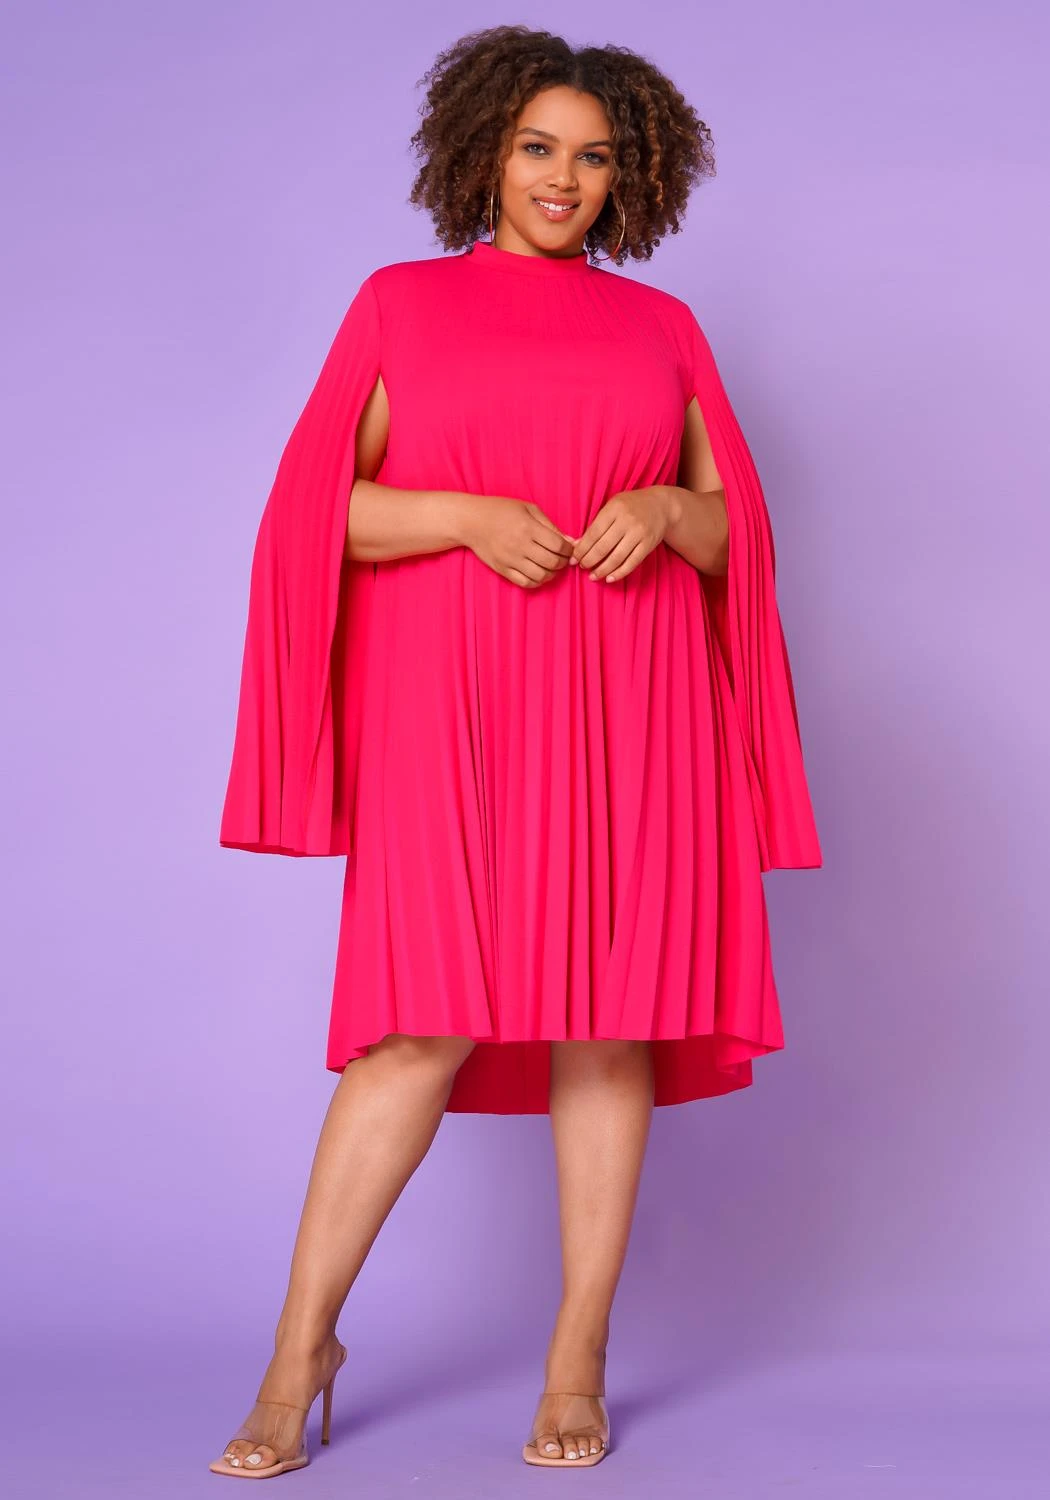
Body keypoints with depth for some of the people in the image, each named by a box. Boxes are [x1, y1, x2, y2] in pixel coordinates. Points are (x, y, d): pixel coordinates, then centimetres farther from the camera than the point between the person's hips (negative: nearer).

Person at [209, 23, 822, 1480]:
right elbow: (324, 508, 3)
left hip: (627, 710, 2)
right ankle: (301, 1351, 5)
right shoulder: (404, 302, 12)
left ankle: (578, 1367, 9)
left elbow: (731, 528, 15)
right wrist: (472, 513, -13)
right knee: (431, 1021, -8)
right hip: (452, 704, -2)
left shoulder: (661, 325, 17)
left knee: (609, 1021, 0)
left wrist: (665, 511, -7)